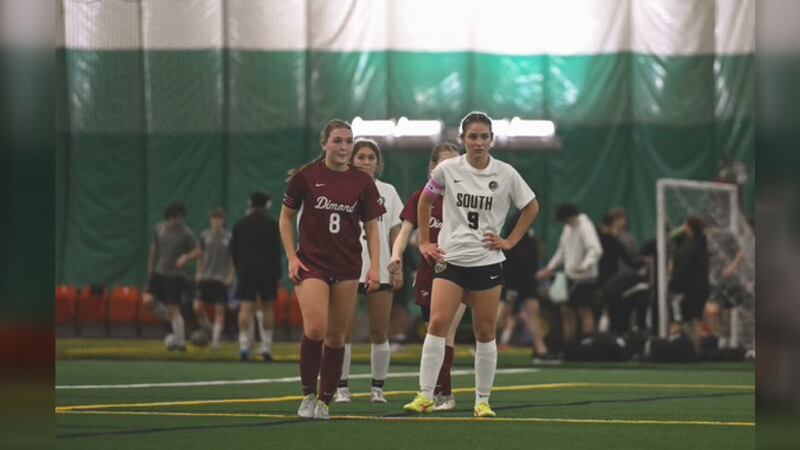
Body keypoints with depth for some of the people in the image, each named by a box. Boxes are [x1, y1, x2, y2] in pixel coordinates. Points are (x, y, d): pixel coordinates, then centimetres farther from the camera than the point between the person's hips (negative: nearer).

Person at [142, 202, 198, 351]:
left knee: (173, 308, -7)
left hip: (176, 275, -5)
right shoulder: (160, 228, 4)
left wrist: (186, 257, -26)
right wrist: (151, 265, 24)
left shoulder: (186, 233, -10)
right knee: (148, 300, -10)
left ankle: (180, 341, 2)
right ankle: (171, 319, 14)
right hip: (159, 272, 5)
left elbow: (197, 251, -7)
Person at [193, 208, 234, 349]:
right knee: (198, 307, -6)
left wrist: (231, 275, -5)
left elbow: (234, 258, 3)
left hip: (221, 278, -2)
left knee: (219, 310, -5)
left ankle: (215, 339, -4)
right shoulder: (205, 235, 5)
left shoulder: (229, 237, -1)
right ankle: (207, 328, 18)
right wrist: (199, 272, 7)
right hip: (205, 278, 2)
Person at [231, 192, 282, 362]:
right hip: (266, 271, -2)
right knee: (267, 308, 6)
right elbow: (275, 252, -5)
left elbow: (233, 250, 10)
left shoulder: (240, 225, 8)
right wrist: (277, 274, -1)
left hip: (245, 271, 2)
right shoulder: (271, 225, -1)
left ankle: (244, 346, -18)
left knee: (245, 308, -4)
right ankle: (266, 348, 4)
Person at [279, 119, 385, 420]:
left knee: (336, 336, 4)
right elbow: (286, 217, 6)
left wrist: (375, 266, -2)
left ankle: (325, 401, 15)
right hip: (311, 263, -2)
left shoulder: (362, 182, 2)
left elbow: (372, 227, 8)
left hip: (347, 267, 3)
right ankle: (308, 395, -1)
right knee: (315, 329, -18)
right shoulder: (305, 176, -3)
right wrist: (292, 257, -3)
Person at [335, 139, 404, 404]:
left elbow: (396, 232, 10)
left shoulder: (388, 192, 10)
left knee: (380, 332, 2)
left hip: (381, 270, 2)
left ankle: (378, 387, 9)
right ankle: (341, 387, 2)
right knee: (345, 330, -3)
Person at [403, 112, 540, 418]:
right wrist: (424, 241, 9)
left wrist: (510, 241, 4)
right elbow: (425, 201, 14)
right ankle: (425, 396, -12)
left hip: (487, 262, 1)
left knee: (485, 333, 4)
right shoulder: (448, 169, -2)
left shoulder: (506, 174, -2)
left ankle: (483, 401, 13)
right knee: (437, 323, -14)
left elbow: (531, 207, 12)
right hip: (450, 259, -1)